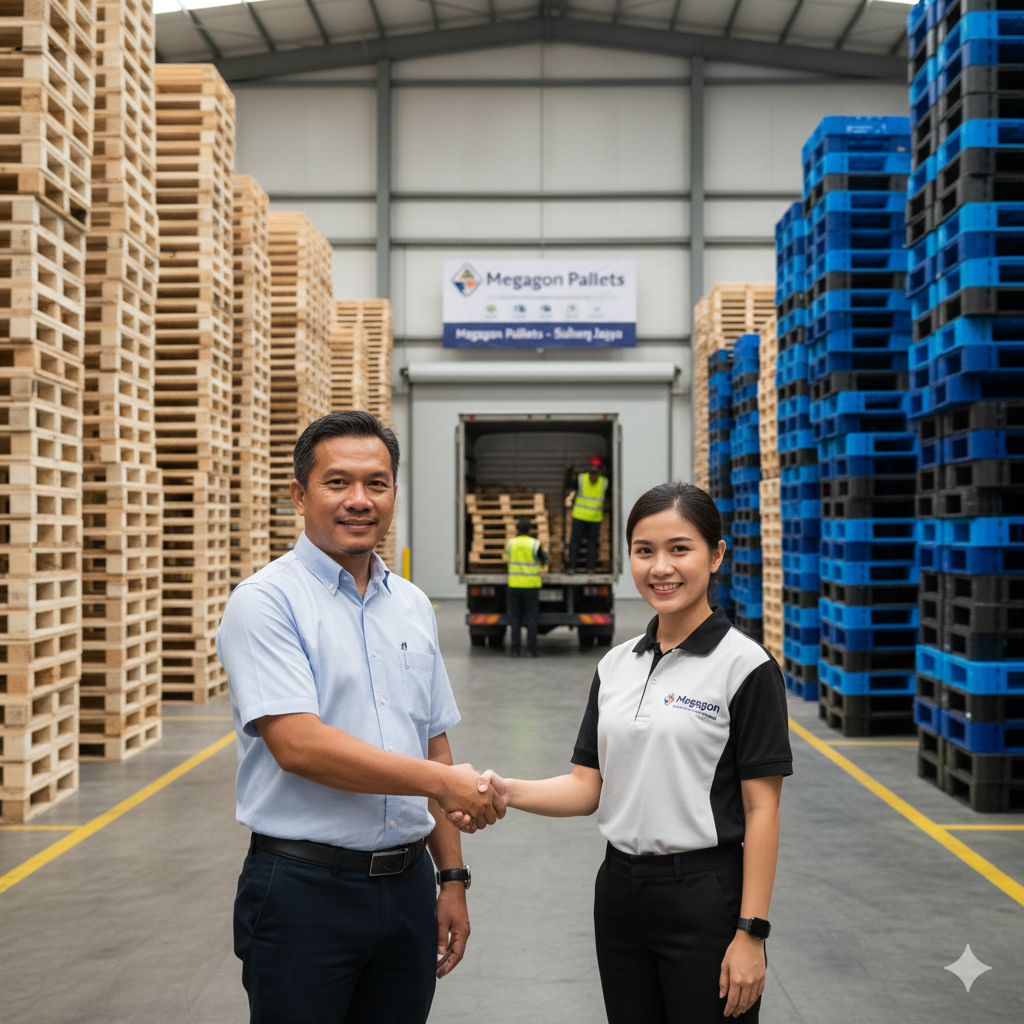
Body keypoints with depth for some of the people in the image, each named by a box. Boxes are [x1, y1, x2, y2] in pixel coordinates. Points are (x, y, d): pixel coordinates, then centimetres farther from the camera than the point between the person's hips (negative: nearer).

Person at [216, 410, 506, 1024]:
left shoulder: (414, 606, 11)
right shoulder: (267, 601, -10)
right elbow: (298, 745, -21)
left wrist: (452, 877, 11)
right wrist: (441, 780, -18)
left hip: (407, 884, 6)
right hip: (304, 890, -5)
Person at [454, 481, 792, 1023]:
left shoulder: (746, 667, -10)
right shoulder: (615, 665, 8)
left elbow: (761, 810, -11)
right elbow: (588, 786, 5)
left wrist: (751, 934, -13)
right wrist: (506, 791, -12)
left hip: (705, 897, -5)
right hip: (620, 892, 6)